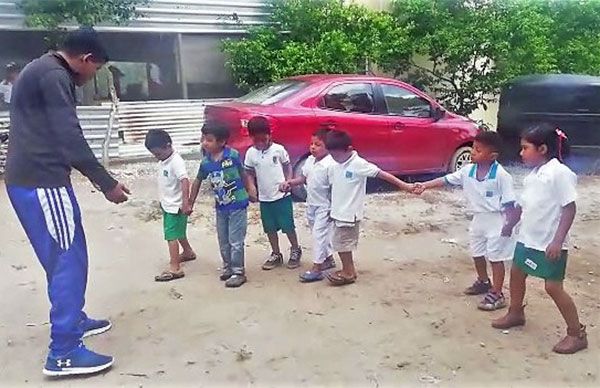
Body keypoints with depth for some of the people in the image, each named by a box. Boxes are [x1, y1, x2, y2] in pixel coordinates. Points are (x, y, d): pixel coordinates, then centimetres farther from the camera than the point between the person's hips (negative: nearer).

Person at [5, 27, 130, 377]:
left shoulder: (46, 73, 20)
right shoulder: (53, 76, -13)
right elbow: (70, 139, -19)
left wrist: (97, 177, 22)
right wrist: (106, 184, -12)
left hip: (32, 180, 10)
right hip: (41, 183, -10)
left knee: (64, 256, 20)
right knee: (68, 260, -5)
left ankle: (74, 320, 34)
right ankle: (63, 353, 1)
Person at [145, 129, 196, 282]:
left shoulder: (176, 162, -23)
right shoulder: (163, 160, 5)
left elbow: (184, 180, -34)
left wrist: (186, 202, -41)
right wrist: (163, 200, 23)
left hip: (175, 206, -9)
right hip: (167, 204, 9)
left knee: (171, 235, -10)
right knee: (179, 232, 24)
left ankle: (174, 268, -7)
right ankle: (188, 252, 44)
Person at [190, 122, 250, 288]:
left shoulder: (233, 155, -16)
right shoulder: (205, 162, -4)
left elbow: (243, 175, -2)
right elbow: (198, 181, 10)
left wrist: (251, 191, 6)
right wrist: (190, 203, 13)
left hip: (238, 205, -5)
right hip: (220, 207, 5)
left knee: (235, 241, -1)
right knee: (223, 241, 15)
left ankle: (238, 272, 13)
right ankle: (227, 267, 33)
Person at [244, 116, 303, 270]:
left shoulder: (279, 149, -8)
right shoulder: (251, 153, -2)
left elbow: (288, 167, 2)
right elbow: (249, 173, 5)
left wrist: (288, 182, -10)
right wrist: (251, 186, -12)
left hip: (282, 196, -3)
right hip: (264, 198, 3)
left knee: (288, 226, 4)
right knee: (270, 228, 12)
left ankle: (295, 251, 25)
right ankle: (276, 255, 28)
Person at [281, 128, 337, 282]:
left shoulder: (330, 164, -21)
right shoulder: (310, 160, 4)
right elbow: (303, 178, 16)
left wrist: (333, 209, -19)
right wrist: (289, 182, 0)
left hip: (324, 207, -8)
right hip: (311, 204, 8)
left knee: (319, 234, -6)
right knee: (320, 233, 18)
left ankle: (316, 269, 1)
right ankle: (329, 259, 36)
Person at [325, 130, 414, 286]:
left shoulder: (358, 164, -18)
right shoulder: (335, 166, 4)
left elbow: (382, 174, -18)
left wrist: (403, 185, -20)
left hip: (349, 214, -8)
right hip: (338, 212, 8)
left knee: (343, 244, 2)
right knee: (339, 243, 16)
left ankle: (348, 273, 19)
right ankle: (347, 270, 31)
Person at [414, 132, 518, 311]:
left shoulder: (501, 175, -21)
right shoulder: (468, 170, -4)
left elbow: (509, 201, -17)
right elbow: (447, 179, 0)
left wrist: (509, 224, -19)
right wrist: (425, 185, -8)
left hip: (496, 220, -7)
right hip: (478, 218, 7)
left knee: (495, 257, 0)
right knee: (477, 254, 20)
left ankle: (497, 294, 10)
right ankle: (483, 282, 42)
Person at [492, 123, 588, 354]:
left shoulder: (560, 173, -19)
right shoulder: (534, 174, 6)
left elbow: (570, 208, -20)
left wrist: (557, 241, -23)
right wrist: (510, 226, 25)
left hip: (550, 244, -9)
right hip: (528, 238, 9)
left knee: (553, 287, -3)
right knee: (516, 273, 19)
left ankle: (577, 334, 13)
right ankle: (516, 313, 41)